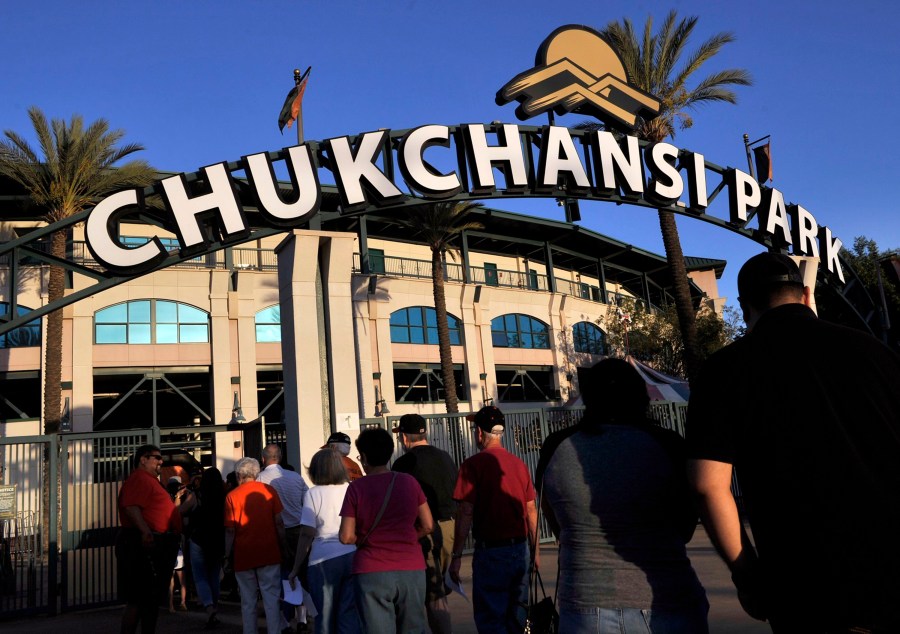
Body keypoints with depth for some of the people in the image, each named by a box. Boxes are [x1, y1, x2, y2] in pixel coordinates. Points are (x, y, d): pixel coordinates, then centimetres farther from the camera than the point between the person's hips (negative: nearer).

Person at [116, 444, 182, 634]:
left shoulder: (150, 480, 22)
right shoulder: (139, 479, -11)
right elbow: (131, 507, -27)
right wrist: (145, 531, -36)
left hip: (155, 546, 11)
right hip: (146, 544, -11)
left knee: (152, 599, 16)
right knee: (138, 599, -8)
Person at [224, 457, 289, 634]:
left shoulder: (232, 496, -4)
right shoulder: (268, 490, -1)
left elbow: (230, 530, -5)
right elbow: (279, 522, 0)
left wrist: (228, 555, 5)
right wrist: (283, 546, 10)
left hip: (243, 555, 0)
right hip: (269, 553, 0)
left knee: (248, 602, 9)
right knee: (272, 598, 3)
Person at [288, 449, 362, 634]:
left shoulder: (314, 493, -1)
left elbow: (307, 534, -3)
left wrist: (296, 569, 3)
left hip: (324, 559, -3)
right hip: (353, 556, 3)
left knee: (325, 616, 9)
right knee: (350, 614, 6)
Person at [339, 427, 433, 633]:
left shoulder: (356, 488, -6)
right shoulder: (409, 482, 1)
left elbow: (346, 537, -7)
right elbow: (427, 526, 4)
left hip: (372, 572, -2)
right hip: (412, 569, 2)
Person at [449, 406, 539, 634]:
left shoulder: (473, 464, -10)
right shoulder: (519, 464, 6)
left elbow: (465, 513, -13)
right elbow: (531, 510, 10)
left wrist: (456, 556, -7)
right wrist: (535, 550, 19)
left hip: (491, 551, -5)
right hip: (520, 548, 5)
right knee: (516, 615, 17)